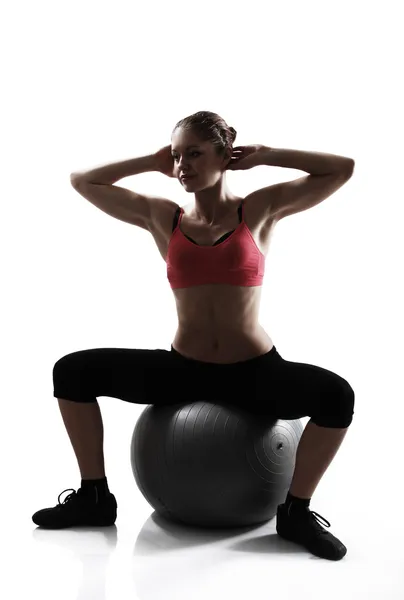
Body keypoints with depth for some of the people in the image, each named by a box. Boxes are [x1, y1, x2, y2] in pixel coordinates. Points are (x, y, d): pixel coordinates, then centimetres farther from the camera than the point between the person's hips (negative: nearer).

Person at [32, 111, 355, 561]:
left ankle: (296, 511, -5)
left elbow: (342, 169, -7)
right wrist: (154, 162, 5)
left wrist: (262, 155, -3)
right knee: (72, 371, -7)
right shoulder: (162, 217, 2)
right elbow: (82, 181, 8)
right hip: (183, 368, 3)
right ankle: (94, 496, 7)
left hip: (255, 371, -2)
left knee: (336, 394, -29)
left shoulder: (259, 210, -4)